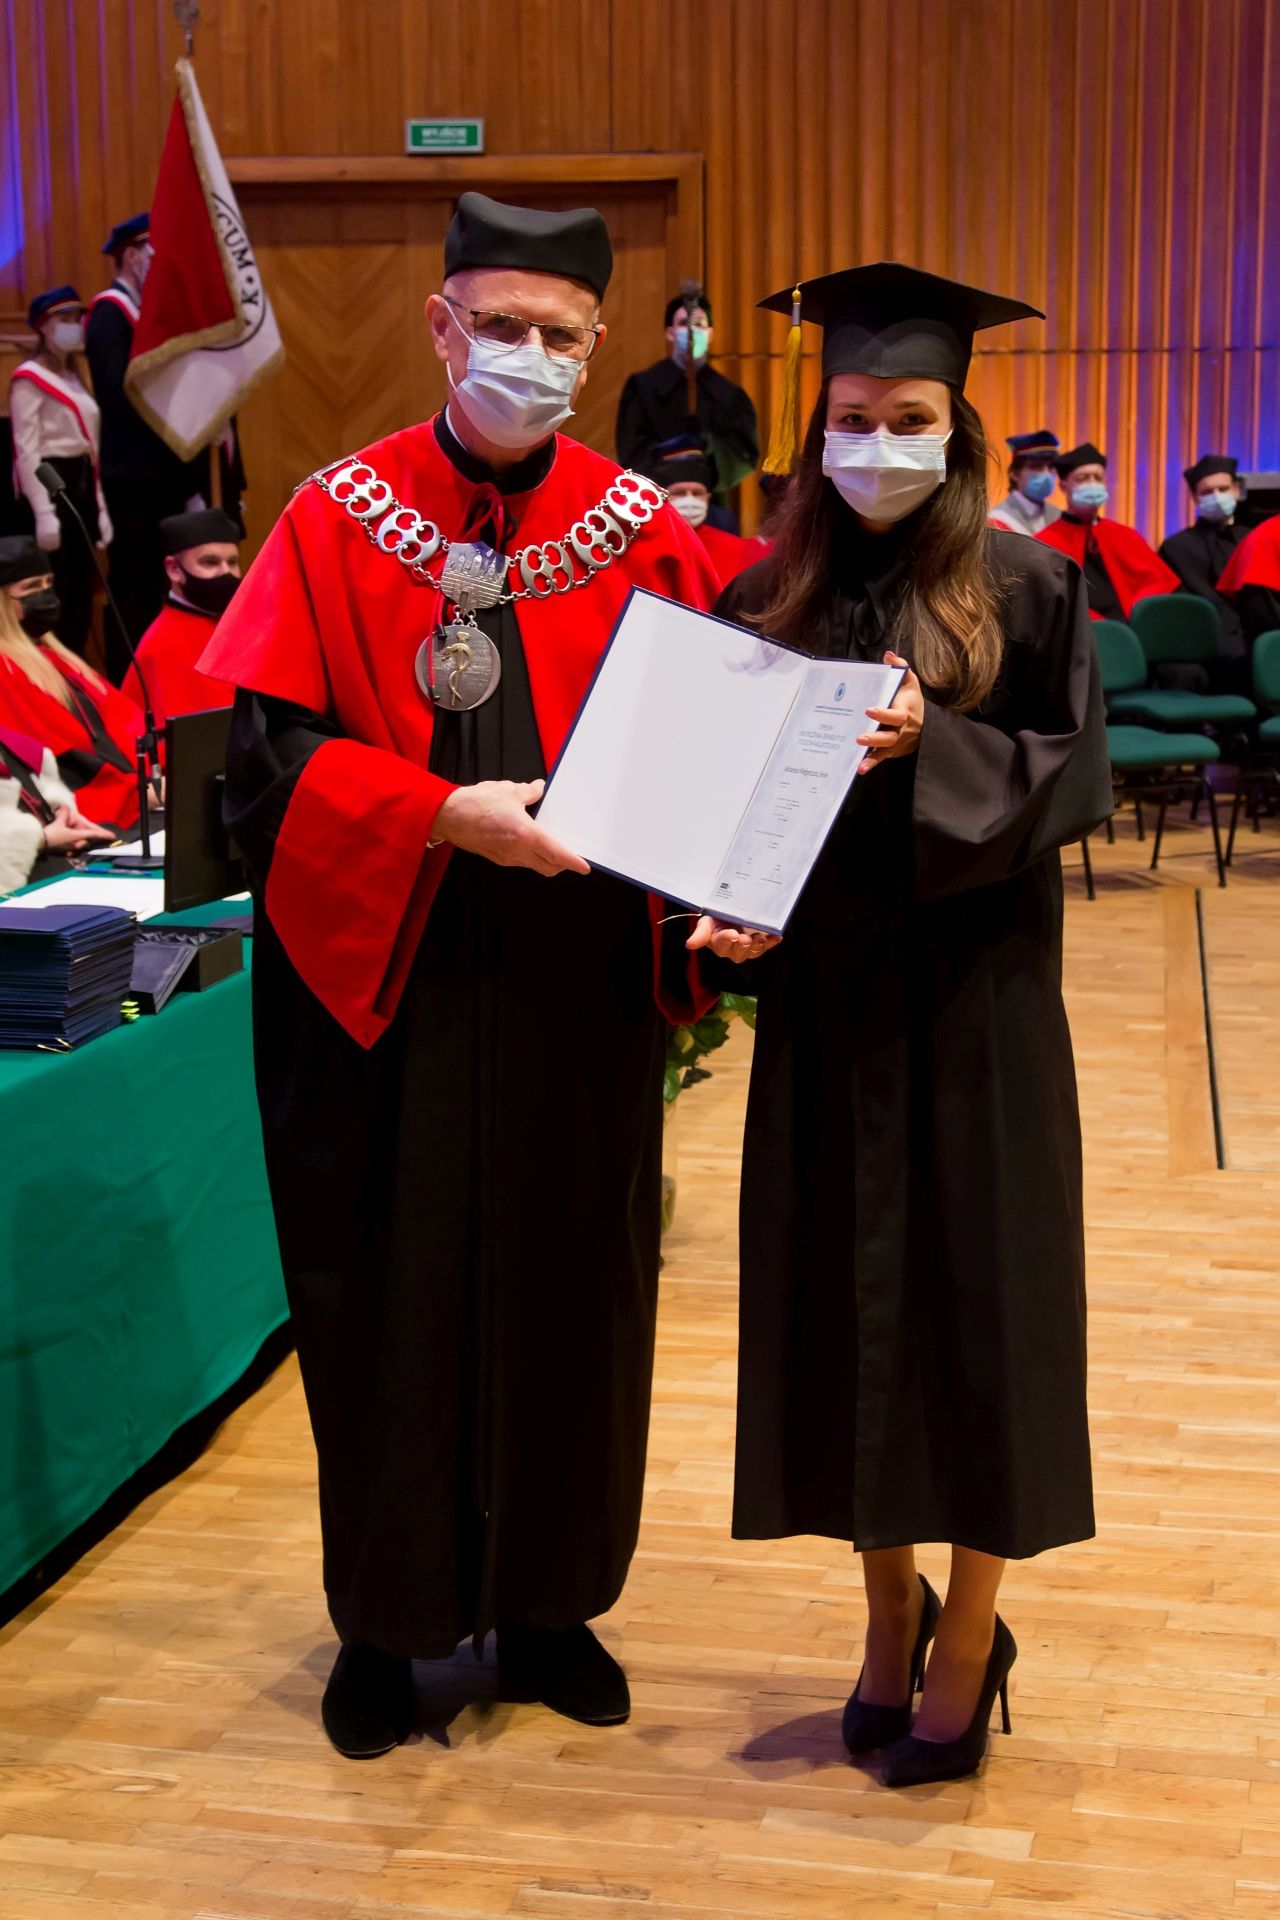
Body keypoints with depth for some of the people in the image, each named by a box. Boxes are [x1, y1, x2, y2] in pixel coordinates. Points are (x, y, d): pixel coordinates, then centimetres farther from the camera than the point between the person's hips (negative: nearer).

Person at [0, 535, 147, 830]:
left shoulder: (54, 659, 25)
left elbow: (123, 721, 17)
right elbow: (53, 762, -14)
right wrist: (138, 791, -19)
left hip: (126, 796, 9)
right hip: (82, 813, -9)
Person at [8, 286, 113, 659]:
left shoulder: (73, 378, 19)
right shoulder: (29, 378, -7)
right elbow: (26, 450, -13)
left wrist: (100, 507, 15)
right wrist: (43, 512, -20)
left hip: (81, 486, 9)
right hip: (51, 485, -9)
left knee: (81, 596, 9)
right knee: (53, 598, -11)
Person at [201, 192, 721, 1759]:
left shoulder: (644, 538, 2)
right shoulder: (338, 522, -3)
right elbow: (264, 752, -9)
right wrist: (447, 817, -21)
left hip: (581, 990, 2)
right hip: (383, 983, -2)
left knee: (568, 1292, 12)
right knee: (390, 1302, 8)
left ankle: (545, 1602, 30)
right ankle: (389, 1618, 26)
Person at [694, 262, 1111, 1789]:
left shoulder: (1025, 587, -3)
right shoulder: (769, 599, 4)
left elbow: (1075, 778, -6)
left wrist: (934, 744, -21)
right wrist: (729, 903, -13)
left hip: (973, 1001, -3)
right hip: (819, 1002, 3)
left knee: (971, 1302, 3)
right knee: (845, 1304, 9)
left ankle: (968, 1640, 20)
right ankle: (890, 1607, 30)